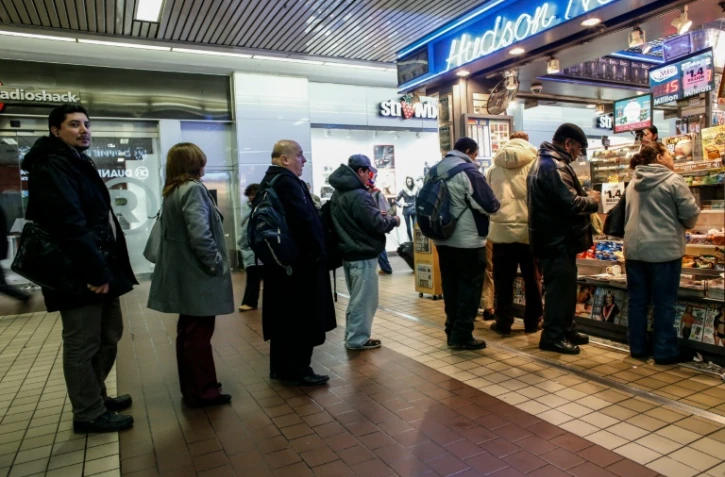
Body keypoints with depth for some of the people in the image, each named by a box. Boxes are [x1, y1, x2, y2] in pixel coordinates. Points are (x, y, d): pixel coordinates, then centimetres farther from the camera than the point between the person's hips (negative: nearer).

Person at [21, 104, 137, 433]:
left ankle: (96, 397, 35)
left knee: (108, 338, 19)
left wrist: (105, 268, 15)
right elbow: (70, 224, -23)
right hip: (79, 273, -10)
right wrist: (96, 270, -24)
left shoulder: (78, 164, 20)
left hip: (99, 268, 10)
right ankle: (89, 414, 16)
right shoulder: (51, 167, -12)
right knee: (82, 346, 2)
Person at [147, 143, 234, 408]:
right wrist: (216, 264, -16)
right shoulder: (193, 189, -16)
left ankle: (191, 387, 29)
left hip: (182, 274, 9)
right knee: (199, 334, 1)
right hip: (198, 275, -9)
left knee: (188, 331, 17)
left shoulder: (171, 192, 12)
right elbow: (200, 234, -27)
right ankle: (203, 392, 13)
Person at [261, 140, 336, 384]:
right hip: (299, 260, -10)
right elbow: (305, 220, -25)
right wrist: (318, 251, -13)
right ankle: (298, 371, 8)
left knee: (284, 316, 16)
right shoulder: (287, 181, -17)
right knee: (302, 318, -1)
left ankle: (280, 367, 25)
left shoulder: (268, 181, 16)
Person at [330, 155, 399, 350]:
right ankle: (358, 339, 11)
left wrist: (379, 216, 12)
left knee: (356, 297, 20)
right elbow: (376, 224, -20)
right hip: (363, 255, -10)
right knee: (364, 299, 2)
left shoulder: (338, 194, 10)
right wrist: (393, 221, -1)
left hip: (348, 252, 10)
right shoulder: (359, 195, -20)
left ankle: (352, 335, 29)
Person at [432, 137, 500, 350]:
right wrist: (496, 203, 6)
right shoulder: (469, 172, -14)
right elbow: (489, 205, -15)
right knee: (469, 286, 1)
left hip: (443, 239, 7)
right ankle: (462, 335, 4)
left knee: (450, 285, 14)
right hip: (468, 240, -7)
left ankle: (452, 330, 21)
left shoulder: (434, 171, 10)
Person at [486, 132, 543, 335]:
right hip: (529, 231, -1)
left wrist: (487, 232, 19)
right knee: (532, 279, 12)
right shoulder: (535, 165, 3)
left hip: (502, 231, 1)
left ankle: (503, 323, 14)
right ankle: (532, 322, 20)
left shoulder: (493, 168, 9)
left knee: (503, 281, 9)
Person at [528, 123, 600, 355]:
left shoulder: (543, 162, 16)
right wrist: (592, 200, -6)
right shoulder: (555, 166, -19)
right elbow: (572, 203, -25)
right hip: (558, 239, -11)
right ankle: (553, 336, 7)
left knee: (563, 285, 17)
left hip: (552, 237, 11)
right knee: (561, 287, -2)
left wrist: (584, 196, 11)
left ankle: (566, 330, 28)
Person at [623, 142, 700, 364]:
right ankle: (665, 351, 10)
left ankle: (637, 347, 19)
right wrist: (683, 225, 13)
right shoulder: (673, 180, -7)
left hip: (634, 248, 6)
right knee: (664, 302, 3)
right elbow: (690, 213, -7)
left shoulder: (632, 183, 12)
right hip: (664, 249, -6)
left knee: (637, 299, 11)